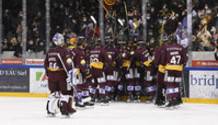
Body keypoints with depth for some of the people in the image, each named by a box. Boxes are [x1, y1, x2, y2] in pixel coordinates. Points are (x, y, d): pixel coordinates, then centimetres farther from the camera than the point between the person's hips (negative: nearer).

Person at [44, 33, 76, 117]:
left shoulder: (50, 52, 10)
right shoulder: (65, 51, -12)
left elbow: (46, 64, 17)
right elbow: (68, 63, -22)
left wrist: (48, 74, 26)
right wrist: (70, 73, -22)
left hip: (51, 75, 6)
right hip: (61, 75, -6)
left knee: (53, 92, 17)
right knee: (66, 91, 3)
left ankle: (49, 110, 16)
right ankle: (64, 109, -3)